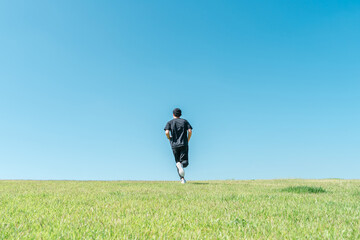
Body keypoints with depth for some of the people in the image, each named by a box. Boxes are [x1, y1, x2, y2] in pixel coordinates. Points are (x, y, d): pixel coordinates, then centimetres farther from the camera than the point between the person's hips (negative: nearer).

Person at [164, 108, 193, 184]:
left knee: (178, 161, 10)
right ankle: (181, 165, -36)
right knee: (185, 162, 0)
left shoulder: (170, 122, 7)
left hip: (174, 145, 1)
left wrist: (169, 139, 10)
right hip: (184, 145, 0)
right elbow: (190, 131, -3)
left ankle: (182, 178, -3)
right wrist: (187, 140, 10)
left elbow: (167, 132, -9)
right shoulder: (184, 121, 10)